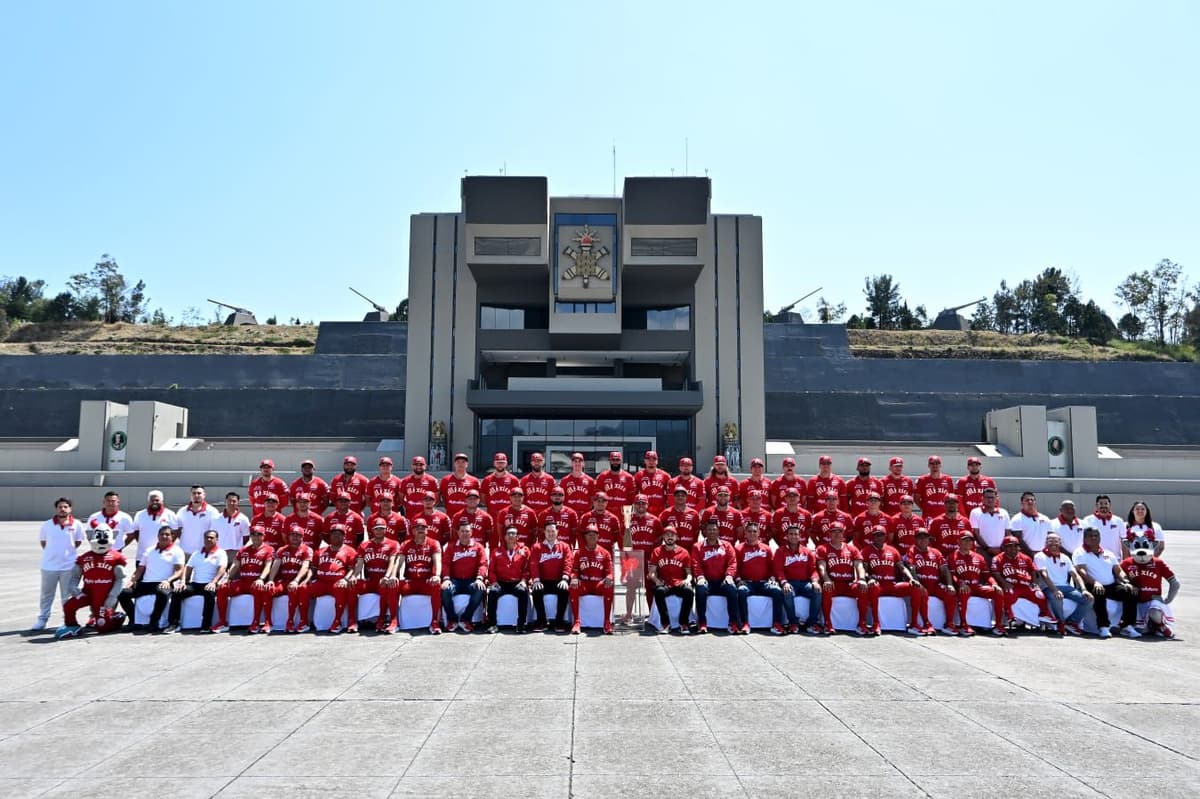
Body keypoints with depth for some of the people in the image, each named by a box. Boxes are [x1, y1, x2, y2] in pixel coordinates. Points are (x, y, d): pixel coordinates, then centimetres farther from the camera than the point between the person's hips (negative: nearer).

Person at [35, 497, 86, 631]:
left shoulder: (77, 524, -3)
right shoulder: (47, 524, -1)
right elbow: (42, 541, 10)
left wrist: (68, 551, 1)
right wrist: (53, 552, 2)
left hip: (69, 565, -1)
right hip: (49, 565, 1)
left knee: (67, 595, 8)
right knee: (46, 594, 12)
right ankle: (42, 619, 23)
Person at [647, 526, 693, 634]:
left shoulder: (684, 552, 12)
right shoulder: (657, 552, 10)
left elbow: (689, 572, 14)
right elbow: (651, 572, 7)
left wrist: (688, 579, -10)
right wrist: (656, 580, -15)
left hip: (680, 584, 1)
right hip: (664, 585, 0)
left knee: (689, 591, -33)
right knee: (658, 591, -35)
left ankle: (683, 624, -19)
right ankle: (665, 624, -23)